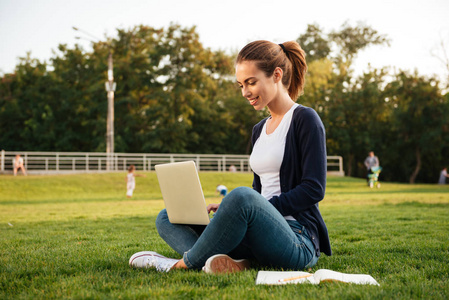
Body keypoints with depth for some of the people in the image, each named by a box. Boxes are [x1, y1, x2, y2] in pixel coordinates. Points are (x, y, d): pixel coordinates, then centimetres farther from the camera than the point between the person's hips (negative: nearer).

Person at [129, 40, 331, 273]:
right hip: (261, 234, 8)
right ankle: (230, 261, -25)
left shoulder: (305, 120, -4)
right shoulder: (260, 130, 20)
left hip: (297, 241, -8)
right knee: (167, 218, 2)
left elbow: (314, 189, -12)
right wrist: (227, 208, 3)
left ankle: (185, 263, -17)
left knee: (242, 196, -39)